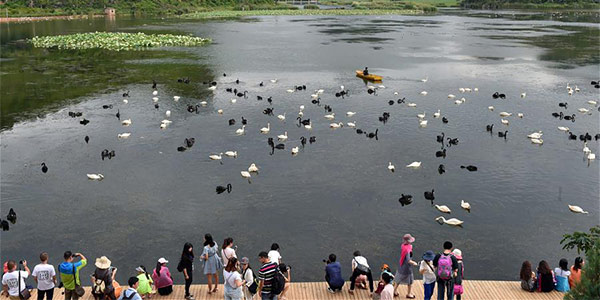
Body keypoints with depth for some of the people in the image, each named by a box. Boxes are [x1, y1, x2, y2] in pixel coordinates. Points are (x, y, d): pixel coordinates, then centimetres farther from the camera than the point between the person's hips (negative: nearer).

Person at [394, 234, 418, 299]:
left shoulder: (403, 246, -8)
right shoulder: (408, 250, -29)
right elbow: (408, 261, -35)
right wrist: (414, 263, -20)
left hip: (401, 266, 7)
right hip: (407, 268, -7)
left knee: (398, 281, 22)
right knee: (410, 282, 15)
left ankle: (395, 291, 33)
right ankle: (408, 294, 29)